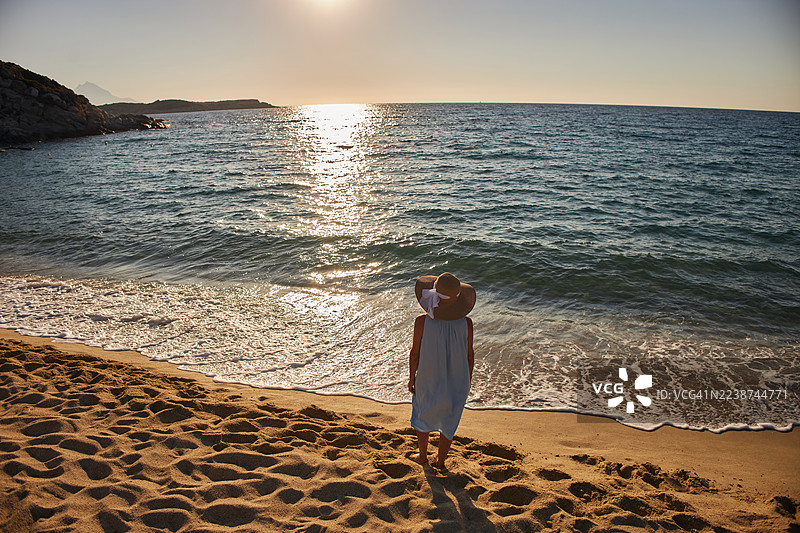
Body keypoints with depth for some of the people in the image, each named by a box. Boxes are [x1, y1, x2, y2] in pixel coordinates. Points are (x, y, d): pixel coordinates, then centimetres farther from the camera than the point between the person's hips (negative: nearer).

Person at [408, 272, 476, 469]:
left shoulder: (422, 322, -25)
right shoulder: (465, 322, -19)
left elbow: (415, 353, -13)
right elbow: (469, 355, -7)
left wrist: (412, 377, 3)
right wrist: (467, 379, 10)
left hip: (428, 381, -1)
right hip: (457, 383, 1)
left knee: (423, 416, 26)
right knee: (448, 422, 24)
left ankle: (423, 456, 46)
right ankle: (441, 460, 43)